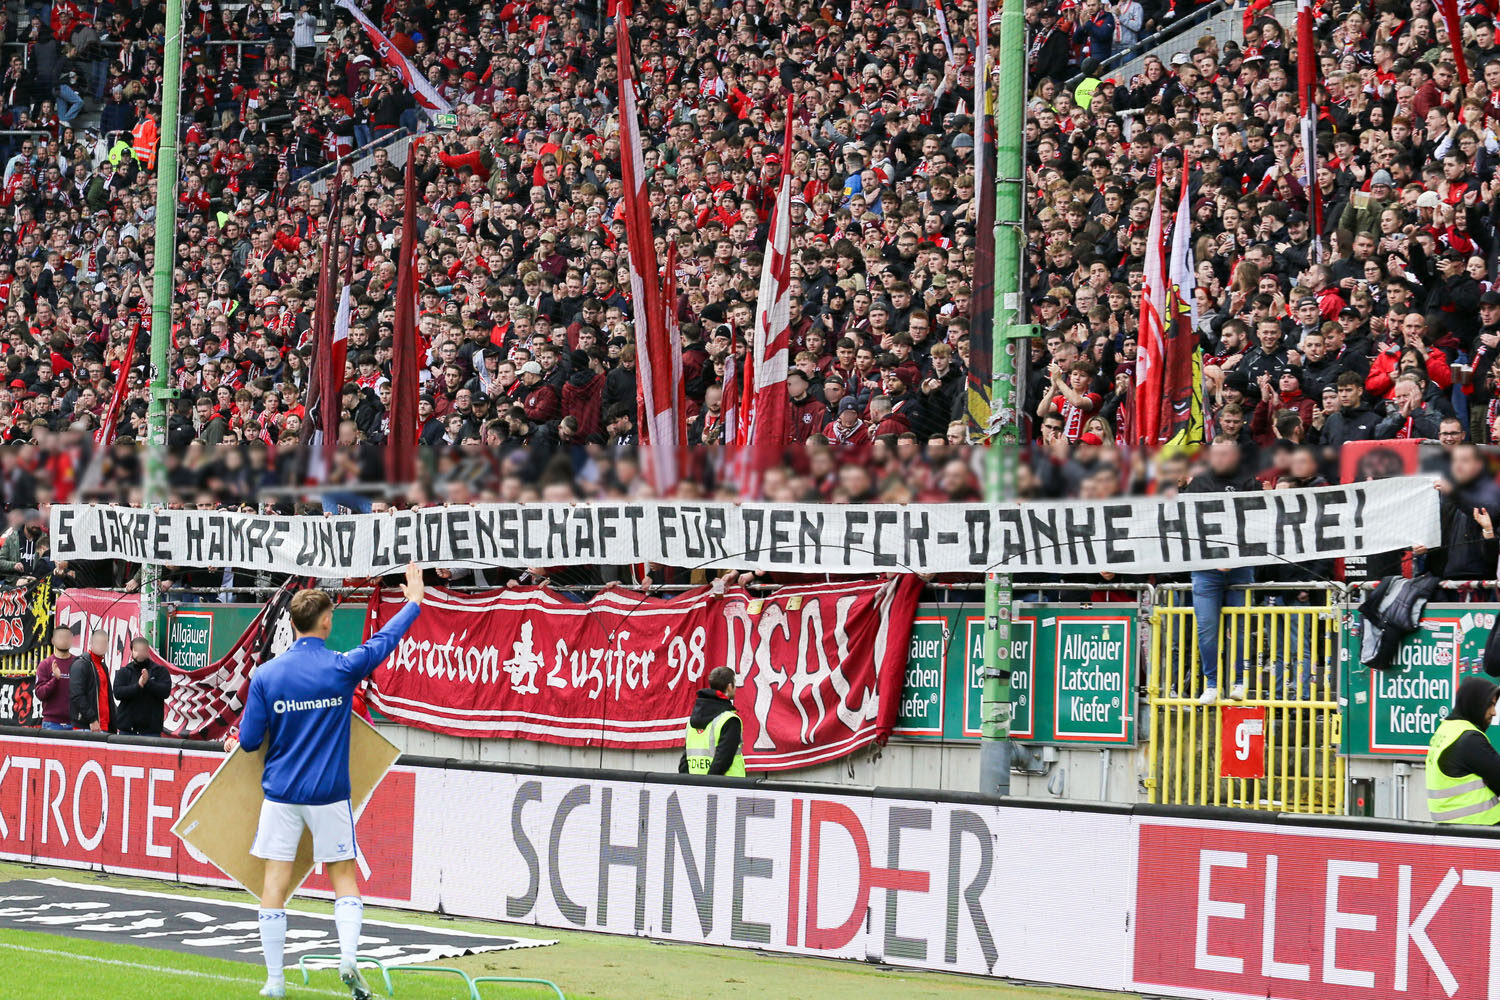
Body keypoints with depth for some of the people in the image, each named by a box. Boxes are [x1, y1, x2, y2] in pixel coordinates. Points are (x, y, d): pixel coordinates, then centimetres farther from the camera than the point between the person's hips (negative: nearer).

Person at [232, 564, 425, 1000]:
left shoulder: (265, 675, -4)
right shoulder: (343, 668, -7)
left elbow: (251, 739, -1)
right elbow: (384, 639, 10)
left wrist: (234, 742, 23)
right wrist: (414, 602, 26)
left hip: (280, 792, 1)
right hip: (328, 794, -1)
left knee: (276, 882, 5)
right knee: (345, 878, 10)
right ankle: (348, 960, -8)